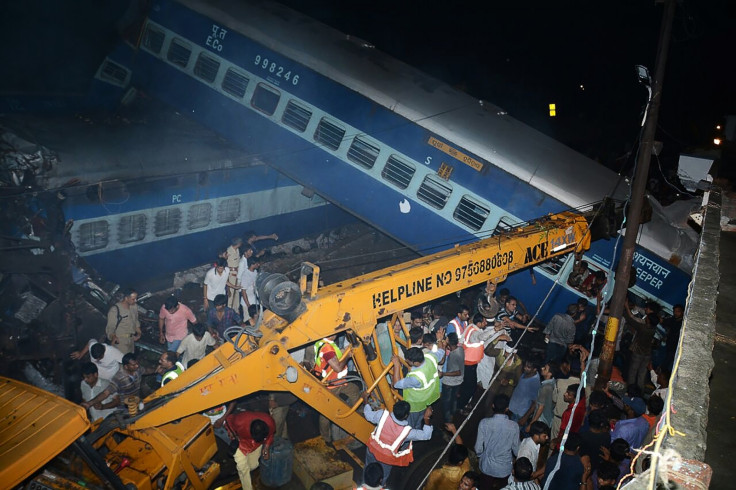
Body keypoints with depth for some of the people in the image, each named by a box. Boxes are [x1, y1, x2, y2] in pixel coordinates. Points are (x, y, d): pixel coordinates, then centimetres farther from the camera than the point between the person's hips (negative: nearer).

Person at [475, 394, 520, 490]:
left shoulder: (484, 423, -19)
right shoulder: (514, 426, -19)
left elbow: (478, 448, -12)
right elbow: (516, 449, -6)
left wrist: (480, 456, 10)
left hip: (487, 466, 0)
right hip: (505, 469, 0)